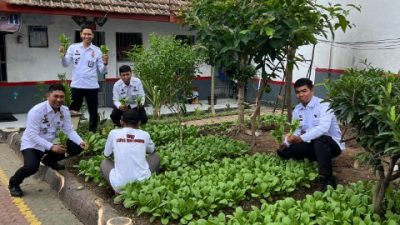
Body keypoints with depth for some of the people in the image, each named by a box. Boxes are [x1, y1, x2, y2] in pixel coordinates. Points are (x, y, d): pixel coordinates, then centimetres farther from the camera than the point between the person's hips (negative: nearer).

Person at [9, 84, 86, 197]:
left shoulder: (65, 111, -8)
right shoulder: (36, 111, -26)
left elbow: (69, 130, -7)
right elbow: (32, 136, -28)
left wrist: (80, 142, -26)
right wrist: (51, 147, -38)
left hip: (52, 142, 6)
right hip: (32, 144, -6)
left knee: (76, 147, -11)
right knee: (32, 167, -32)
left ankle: (50, 160, 15)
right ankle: (14, 183, 3)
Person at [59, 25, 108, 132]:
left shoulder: (97, 50, 1)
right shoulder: (73, 47, 3)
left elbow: (102, 71, 0)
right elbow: (65, 64, -1)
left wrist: (105, 63, -20)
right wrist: (63, 54, -18)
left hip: (92, 86, 0)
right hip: (76, 85, 0)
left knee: (93, 111, 9)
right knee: (73, 111, 9)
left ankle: (93, 132, 22)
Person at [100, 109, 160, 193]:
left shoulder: (113, 133, 2)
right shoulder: (145, 135, 5)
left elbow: (106, 154, 19)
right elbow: (152, 150, 27)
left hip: (120, 186, -1)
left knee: (104, 162, 29)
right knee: (156, 156, 27)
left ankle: (119, 191, 11)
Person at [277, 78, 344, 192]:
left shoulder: (324, 105, -16)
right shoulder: (297, 110, 5)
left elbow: (323, 128, -32)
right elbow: (295, 131, -2)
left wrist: (301, 138, -41)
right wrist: (287, 141, -25)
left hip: (331, 144, -6)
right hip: (312, 145, 6)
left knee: (319, 141, -40)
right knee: (283, 151, -11)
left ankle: (328, 180, -32)